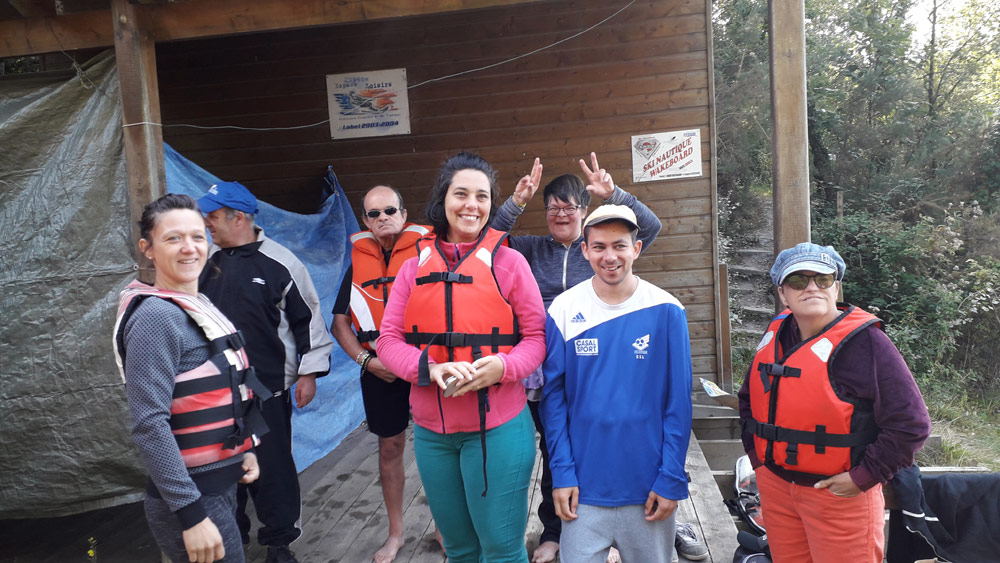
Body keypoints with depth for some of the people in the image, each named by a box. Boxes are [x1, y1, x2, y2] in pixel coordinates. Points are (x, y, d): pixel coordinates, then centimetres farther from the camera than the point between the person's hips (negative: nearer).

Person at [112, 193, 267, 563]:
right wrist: (192, 515, -23)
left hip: (220, 487, 8)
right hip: (191, 500, -8)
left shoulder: (199, 307, 8)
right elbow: (149, 424, -23)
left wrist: (243, 448, 11)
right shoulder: (156, 317, -18)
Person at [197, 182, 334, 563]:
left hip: (268, 389, -4)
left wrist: (308, 373, -5)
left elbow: (308, 318, -4)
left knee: (273, 466, 3)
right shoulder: (207, 261, 7)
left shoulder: (280, 263, -8)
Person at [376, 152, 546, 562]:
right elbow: (389, 340, 1)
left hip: (498, 427, -3)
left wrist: (502, 366, -22)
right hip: (431, 431, 3)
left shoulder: (508, 262, -3)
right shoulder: (415, 267, 4)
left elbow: (536, 337, -2)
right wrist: (432, 368, -18)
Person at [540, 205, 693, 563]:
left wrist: (672, 479, -7)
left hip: (648, 488, 0)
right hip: (583, 486, 0)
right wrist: (561, 473, -6)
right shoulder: (563, 310, -6)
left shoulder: (666, 311, -7)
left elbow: (678, 402, -4)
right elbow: (554, 397, -3)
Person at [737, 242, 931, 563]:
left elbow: (910, 425, -16)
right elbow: (749, 398, 19)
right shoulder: (776, 336, 4)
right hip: (775, 486, 6)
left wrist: (863, 477, -15)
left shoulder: (866, 341, -14)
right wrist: (757, 453, 10)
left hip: (840, 494, -5)